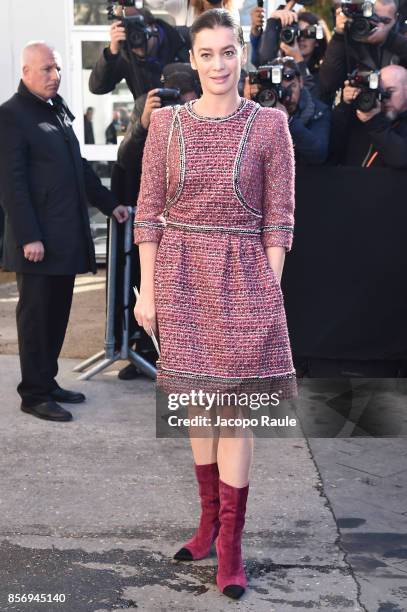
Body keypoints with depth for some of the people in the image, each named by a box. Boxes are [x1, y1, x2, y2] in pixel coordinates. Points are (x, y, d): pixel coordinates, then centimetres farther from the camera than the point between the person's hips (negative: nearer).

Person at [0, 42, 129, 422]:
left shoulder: (58, 109, 16)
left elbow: (78, 165, 24)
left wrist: (108, 203, 21)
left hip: (67, 237, 8)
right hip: (38, 241, -8)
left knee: (57, 314, 12)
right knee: (36, 316, 0)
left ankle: (47, 382, 24)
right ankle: (34, 394, 10)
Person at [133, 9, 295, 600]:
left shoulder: (269, 124, -2)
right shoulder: (166, 122, 3)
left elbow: (278, 218, -2)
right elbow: (149, 212, 3)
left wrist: (270, 293, -7)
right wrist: (147, 290, -1)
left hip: (242, 275, -2)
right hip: (181, 274, 3)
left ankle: (230, 543, 7)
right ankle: (210, 518, 27)